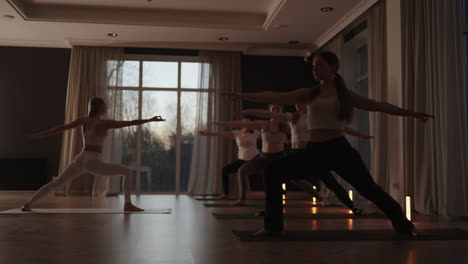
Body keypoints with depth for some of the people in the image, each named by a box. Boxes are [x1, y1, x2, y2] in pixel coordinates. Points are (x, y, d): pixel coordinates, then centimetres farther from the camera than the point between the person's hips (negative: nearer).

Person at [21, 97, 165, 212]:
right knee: (127, 171, 4)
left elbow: (62, 128, 8)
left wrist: (40, 134, 16)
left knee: (56, 183, 20)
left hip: (79, 161, 6)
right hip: (94, 164, -6)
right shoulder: (105, 123, -9)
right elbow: (131, 123, -12)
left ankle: (28, 204, 13)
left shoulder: (83, 120, 6)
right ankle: (128, 204, -4)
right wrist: (151, 120, -8)